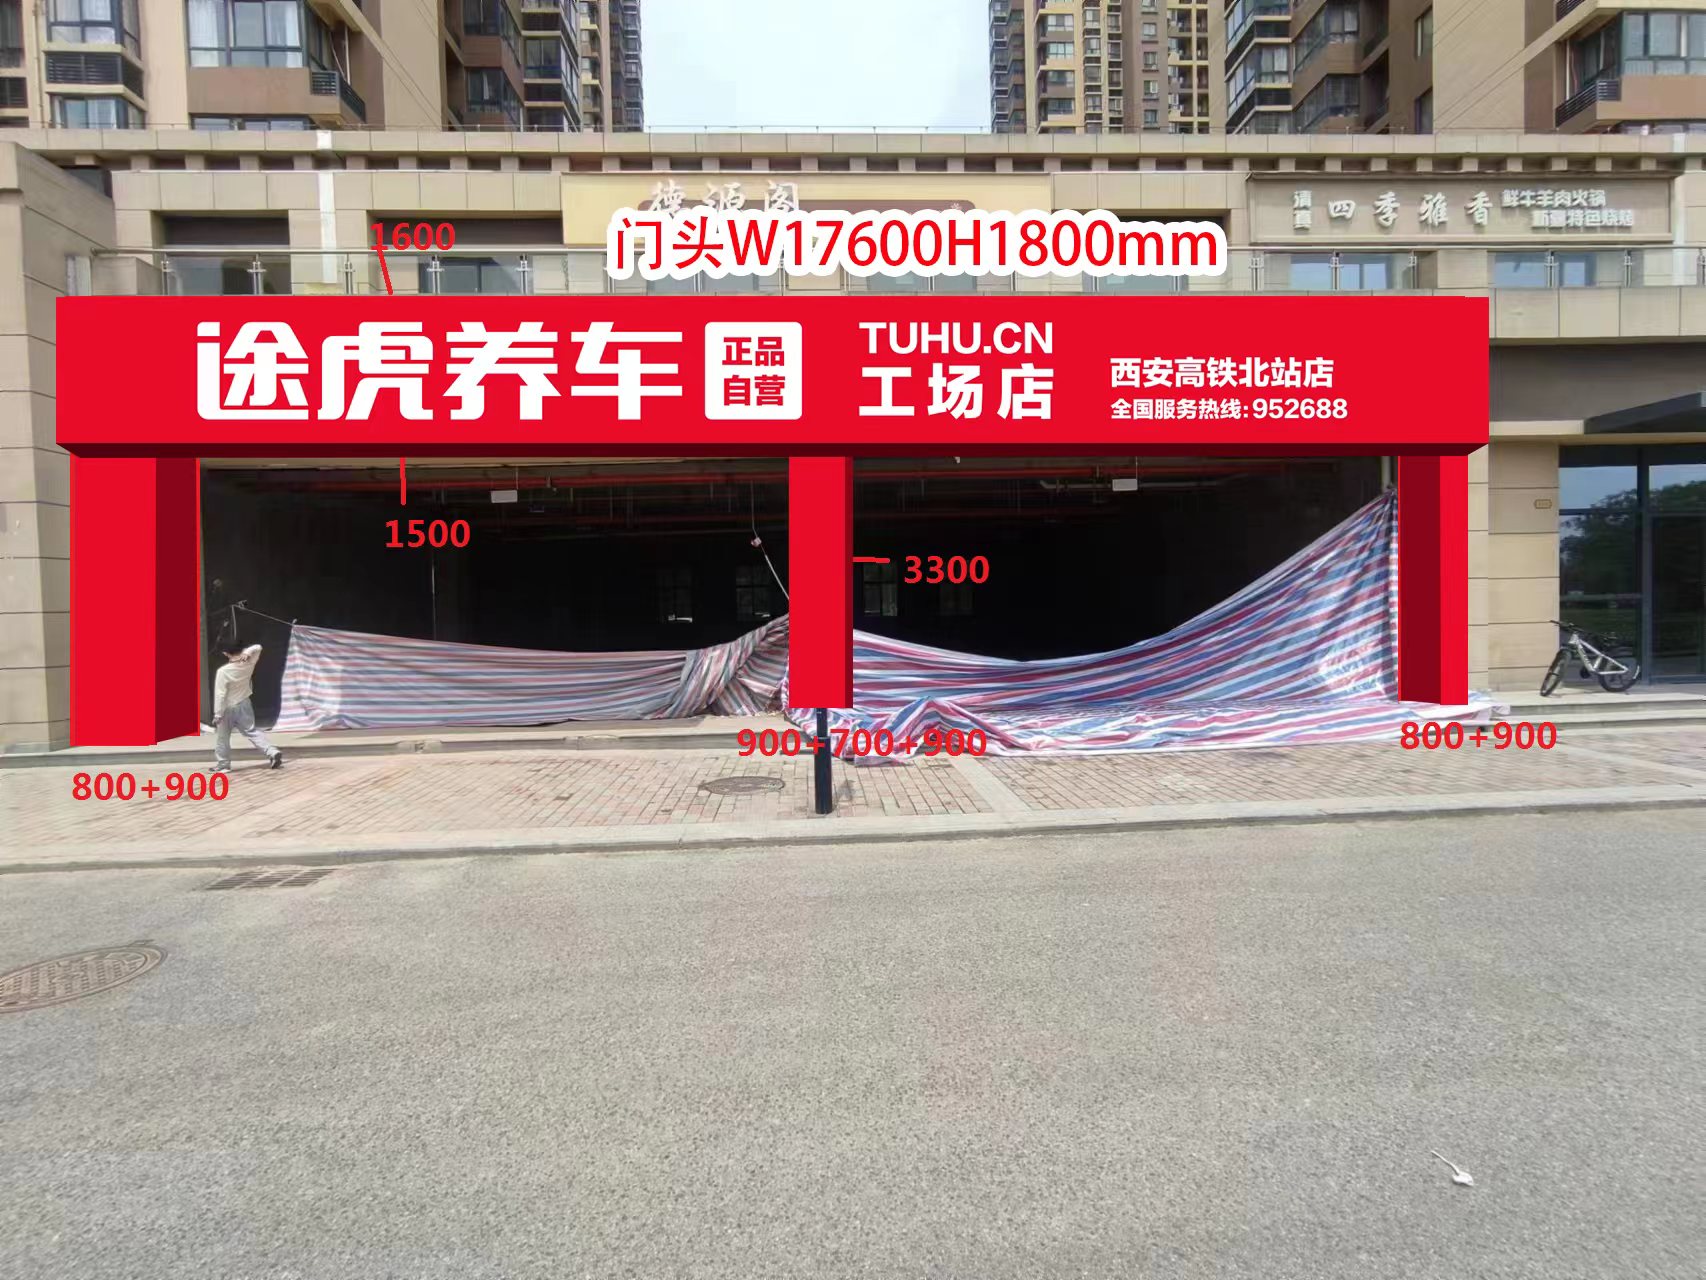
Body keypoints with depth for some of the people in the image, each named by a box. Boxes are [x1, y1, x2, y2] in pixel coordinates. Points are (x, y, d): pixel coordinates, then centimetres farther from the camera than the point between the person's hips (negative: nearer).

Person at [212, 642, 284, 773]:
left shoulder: (223, 672, -25)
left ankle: (222, 765, 21)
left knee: (222, 737, 11)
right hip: (244, 705, 5)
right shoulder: (248, 664, -11)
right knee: (251, 731, 14)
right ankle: (273, 752, 0)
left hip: (228, 709, -5)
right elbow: (257, 648, 7)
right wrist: (247, 652, -16)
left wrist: (217, 714, -15)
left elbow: (220, 694, -22)